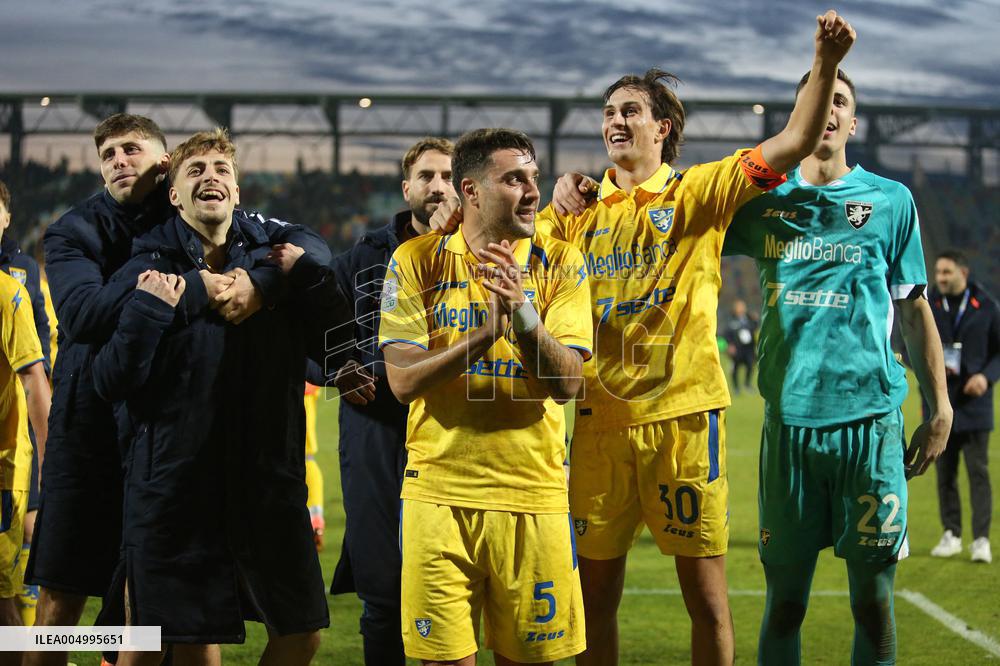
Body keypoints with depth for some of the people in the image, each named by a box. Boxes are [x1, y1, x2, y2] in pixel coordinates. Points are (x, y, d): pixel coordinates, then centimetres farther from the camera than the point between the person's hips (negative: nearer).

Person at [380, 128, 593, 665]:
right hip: (438, 493, -1)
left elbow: (567, 382, -6)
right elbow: (403, 381, -8)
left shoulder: (560, 265, 2)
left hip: (533, 495, 1)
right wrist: (487, 332, -20)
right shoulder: (415, 262, 1)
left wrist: (523, 313, -22)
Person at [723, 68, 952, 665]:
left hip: (870, 419, -1)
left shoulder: (891, 201, 7)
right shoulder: (763, 202, 9)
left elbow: (915, 311, 11)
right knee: (785, 600, 6)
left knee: (873, 598, 2)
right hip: (790, 419, 1)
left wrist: (940, 409, 7)